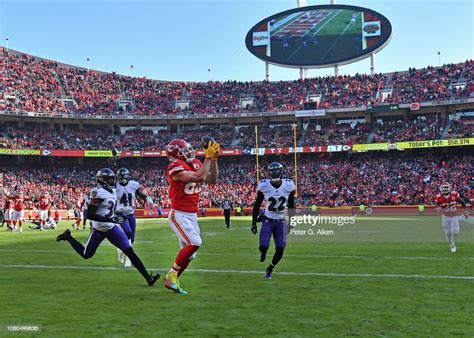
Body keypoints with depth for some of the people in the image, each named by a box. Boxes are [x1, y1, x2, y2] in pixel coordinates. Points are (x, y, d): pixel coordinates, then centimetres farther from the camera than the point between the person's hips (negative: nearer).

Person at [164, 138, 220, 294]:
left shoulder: (196, 164, 8)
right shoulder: (176, 167, -17)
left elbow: (212, 180, 10)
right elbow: (198, 177, -29)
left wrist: (214, 159, 2)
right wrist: (208, 156, -21)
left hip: (192, 215, 8)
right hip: (179, 214, -8)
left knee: (189, 254, 10)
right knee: (194, 243, -23)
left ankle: (171, 281, 26)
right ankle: (172, 274, -4)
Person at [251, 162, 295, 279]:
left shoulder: (288, 186, -9)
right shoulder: (264, 186, -12)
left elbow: (291, 206, 4)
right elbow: (257, 205, -3)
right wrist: (254, 223, -3)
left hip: (281, 222, 1)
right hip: (267, 221, -1)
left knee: (280, 250, -1)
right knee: (263, 247, -13)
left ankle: (269, 269, 27)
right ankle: (263, 252, 28)